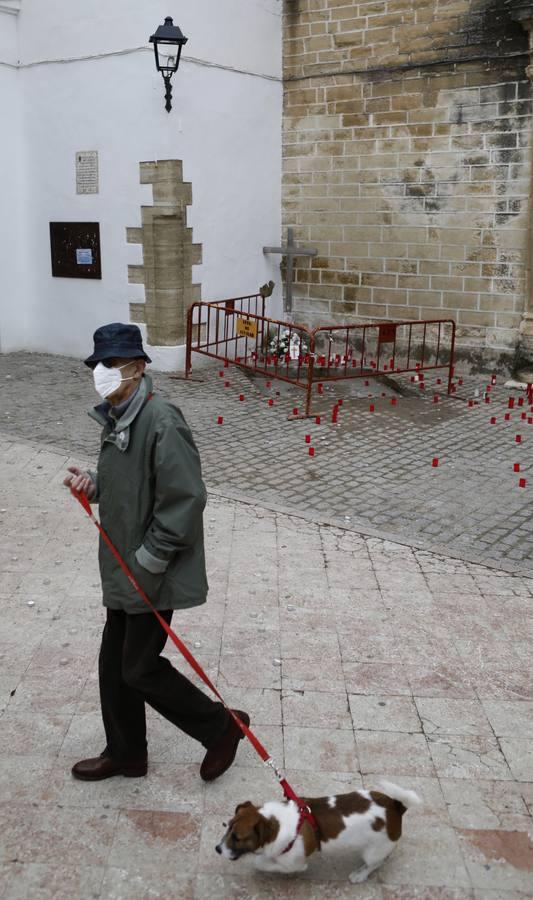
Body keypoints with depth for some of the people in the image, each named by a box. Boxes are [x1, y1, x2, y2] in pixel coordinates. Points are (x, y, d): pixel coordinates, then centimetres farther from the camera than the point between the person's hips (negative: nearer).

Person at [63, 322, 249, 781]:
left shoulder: (161, 421, -22)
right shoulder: (117, 418, 7)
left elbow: (185, 499, -25)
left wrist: (149, 559, -20)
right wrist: (93, 484, -1)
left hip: (155, 573, -9)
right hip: (123, 570, 9)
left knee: (140, 668, 2)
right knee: (114, 663, 17)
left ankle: (221, 727, 22)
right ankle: (125, 754, 36)